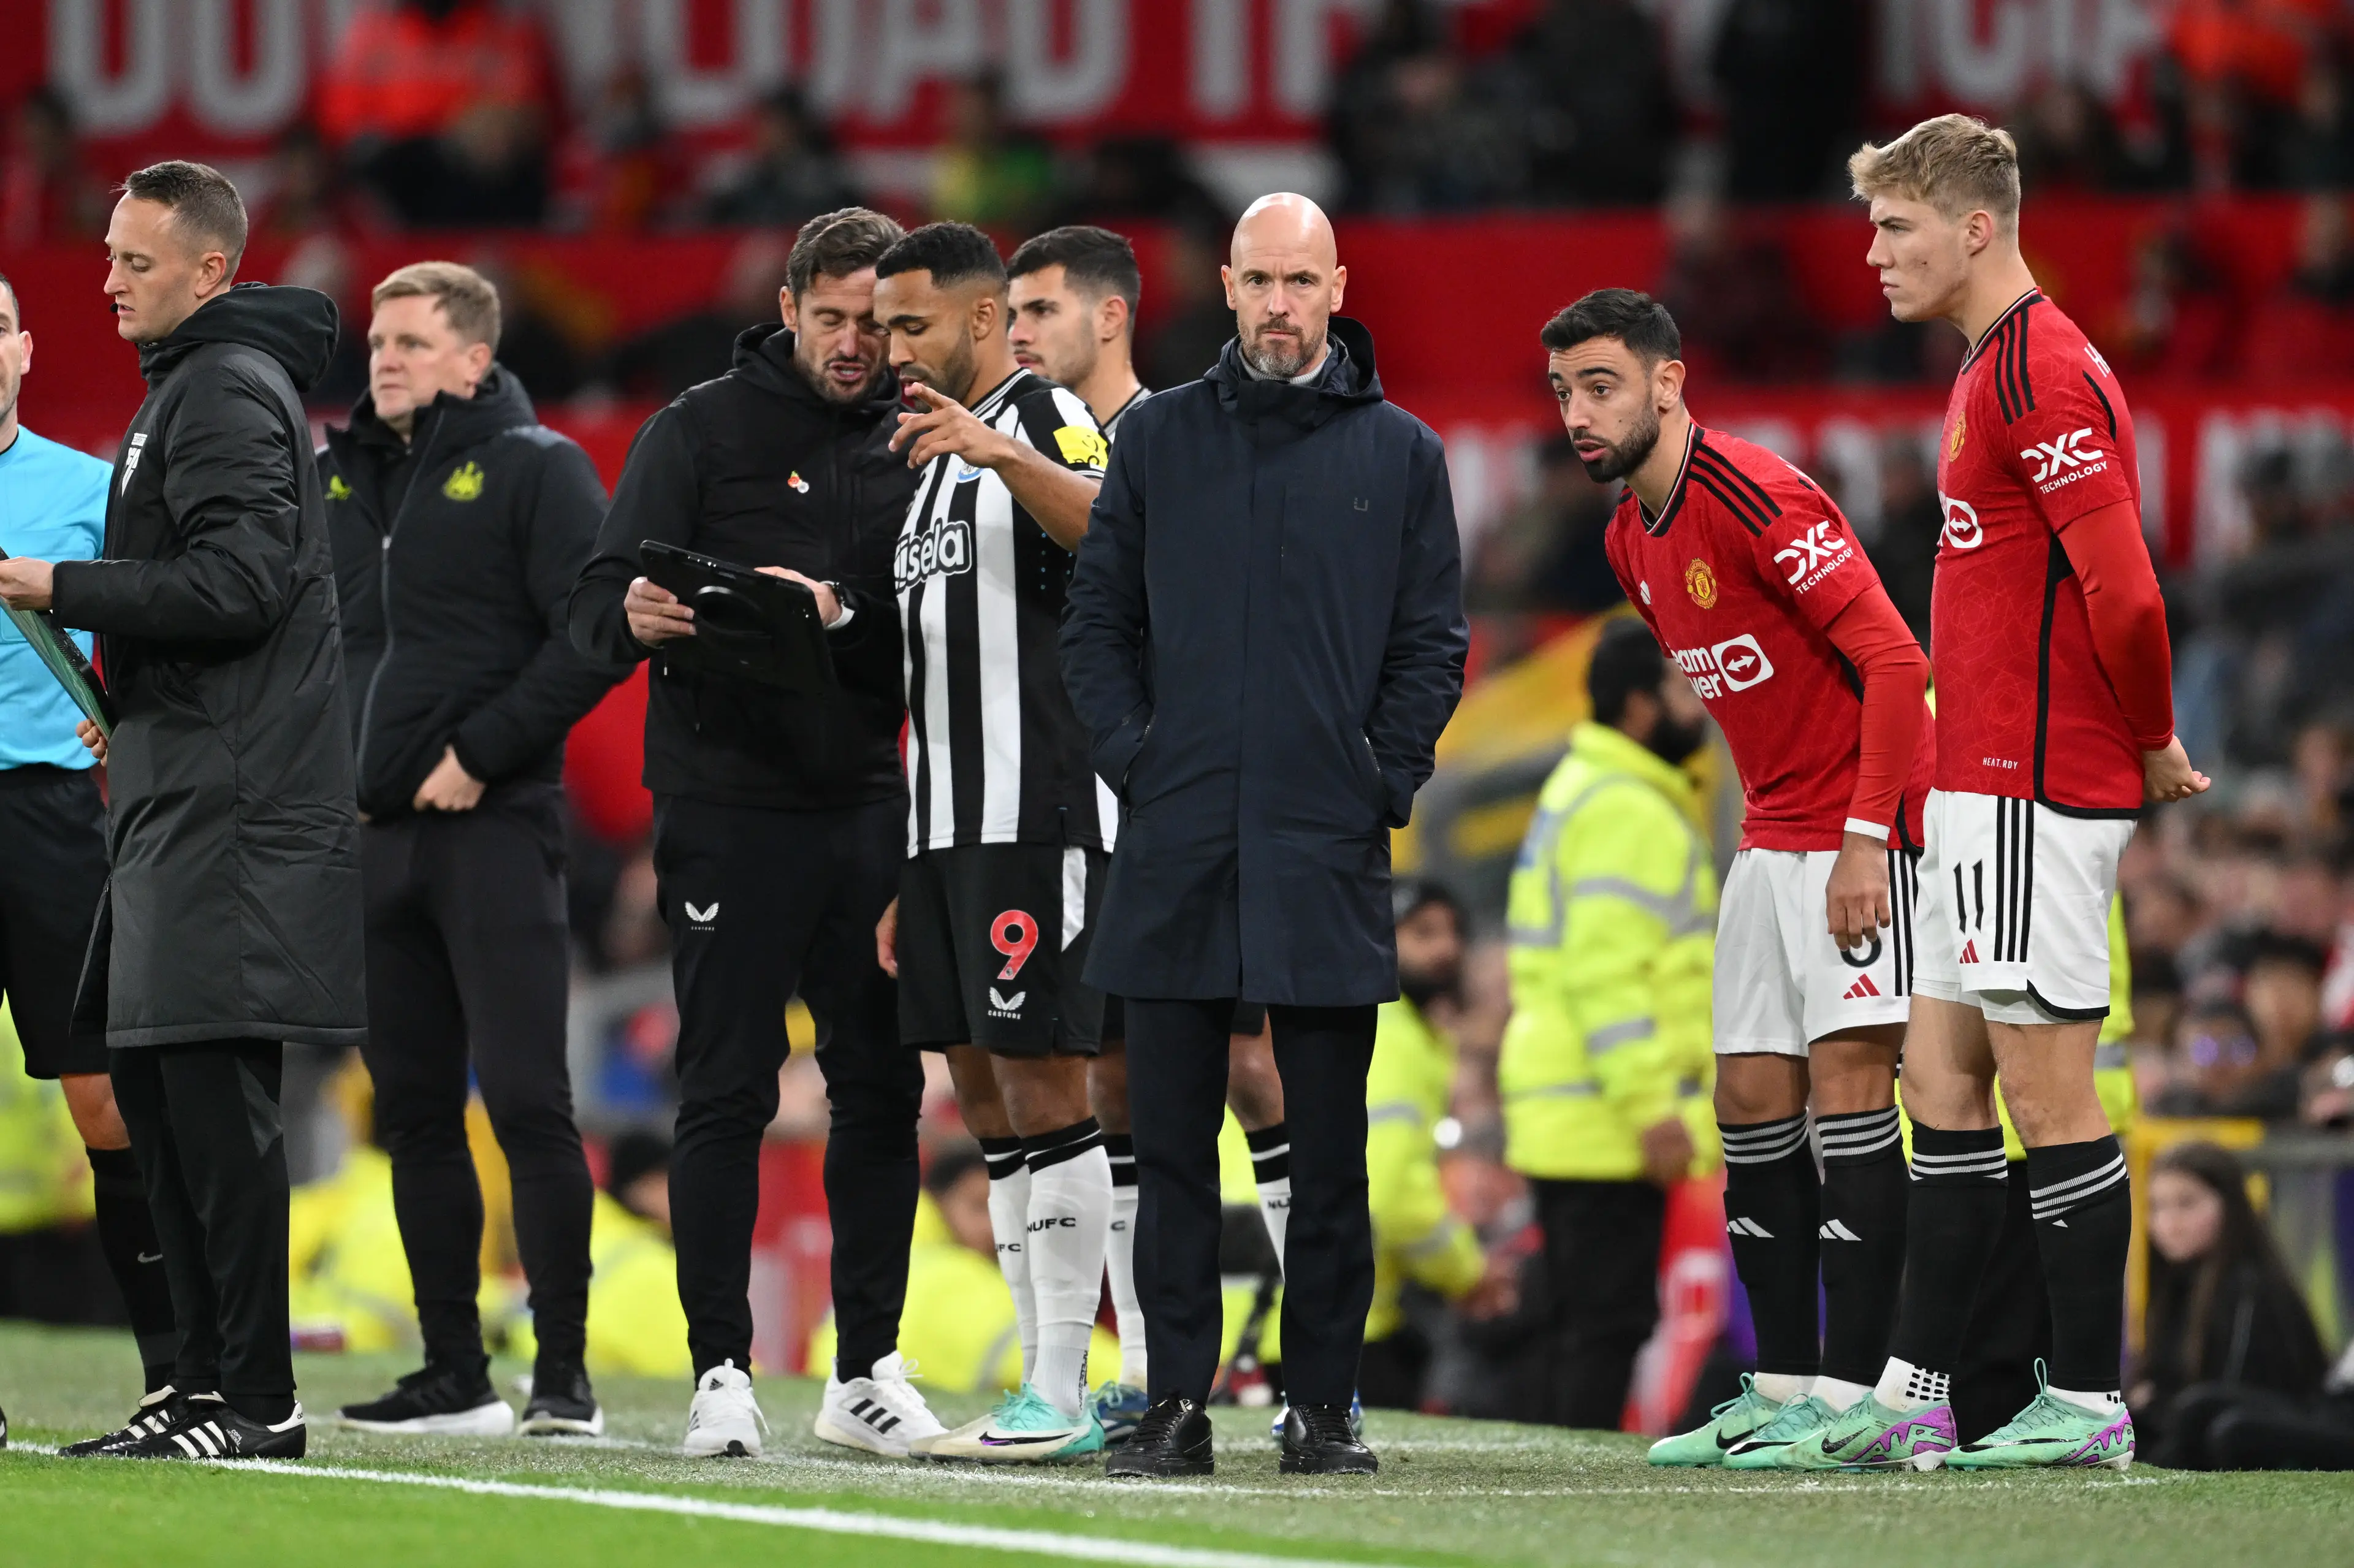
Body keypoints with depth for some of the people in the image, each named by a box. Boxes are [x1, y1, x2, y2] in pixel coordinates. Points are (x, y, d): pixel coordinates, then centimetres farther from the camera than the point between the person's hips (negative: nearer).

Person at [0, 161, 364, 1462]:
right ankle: (209, 1373, 15)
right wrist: (133, 710, 19)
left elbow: (239, 582, -21)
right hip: (179, 787, 11)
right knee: (152, 1078, 11)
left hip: (233, 799, -11)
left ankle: (258, 1399, -11)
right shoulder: (184, 388, 21)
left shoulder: (227, 391, -11)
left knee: (212, 1086, -11)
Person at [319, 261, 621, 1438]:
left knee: (526, 1100, -9)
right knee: (414, 1111, 7)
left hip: (495, 828, -6)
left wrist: (479, 753, -14)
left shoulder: (535, 468, -3)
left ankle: (564, 1376, -7)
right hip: (374, 836, 6)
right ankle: (454, 1377, 12)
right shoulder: (333, 480, 15)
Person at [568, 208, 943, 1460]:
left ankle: (867, 1369, 12)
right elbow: (595, 607, -3)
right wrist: (635, 616, -26)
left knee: (881, 1087, 4)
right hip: (727, 804, -3)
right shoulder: (703, 429, 2)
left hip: (869, 805, 3)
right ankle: (721, 1370, 1)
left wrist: (842, 617, -17)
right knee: (726, 1094, -3)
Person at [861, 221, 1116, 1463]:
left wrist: (1003, 453, -40)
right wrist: (908, 875, 22)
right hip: (948, 826, 9)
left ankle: (1062, 1396, -10)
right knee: (987, 1097, 7)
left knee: (1041, 1082, -10)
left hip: (1038, 814, -9)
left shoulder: (1045, 417, -4)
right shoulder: (935, 463, 23)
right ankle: (1050, 1393, 9)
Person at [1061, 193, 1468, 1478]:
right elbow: (1097, 620, 12)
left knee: (1329, 1151, 1)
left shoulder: (1399, 454, 7)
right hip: (1178, 842, 1)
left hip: (1329, 844, -1)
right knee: (1173, 1142, 1)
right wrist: (1128, 753, -1)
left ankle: (1322, 1404, 7)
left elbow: (1433, 642, 8)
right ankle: (1175, 1402, 5)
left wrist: (1386, 777, -2)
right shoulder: (1159, 439, 10)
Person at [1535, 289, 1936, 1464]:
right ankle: (1782, 1389, 10)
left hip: (1859, 831, -9)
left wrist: (1866, 839, -24)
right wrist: (1774, 813, 16)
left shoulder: (1757, 498, -19)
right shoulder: (1634, 543, 10)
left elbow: (1894, 660, -21)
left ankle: (1850, 1394, -14)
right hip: (1770, 836, 9)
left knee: (1846, 1079, -13)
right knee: (1752, 1099, 6)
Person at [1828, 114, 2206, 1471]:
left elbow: (2124, 591, -21)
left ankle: (2090, 1403, -2)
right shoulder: (2001, 367, 18)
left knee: (2048, 1092, -6)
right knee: (1945, 1081, 10)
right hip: (1983, 790, 10)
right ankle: (1917, 1398, 12)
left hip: (2036, 795, -10)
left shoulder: (2041, 370, -15)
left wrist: (2154, 745, -9)